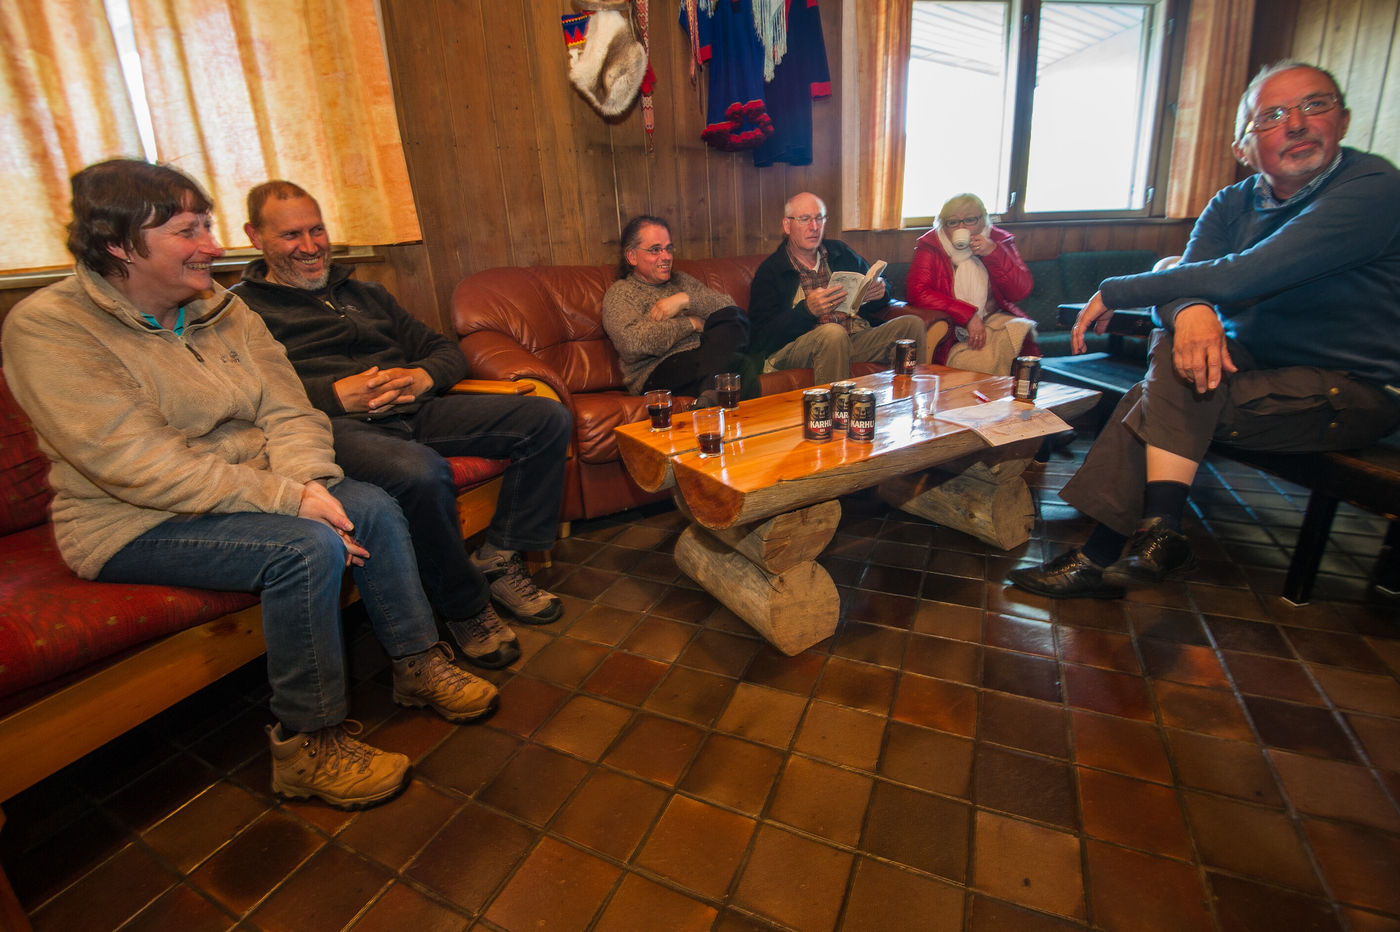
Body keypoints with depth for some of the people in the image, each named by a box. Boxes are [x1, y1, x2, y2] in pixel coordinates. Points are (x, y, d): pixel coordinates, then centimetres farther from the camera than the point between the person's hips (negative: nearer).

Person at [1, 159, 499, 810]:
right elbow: (139, 466, -24)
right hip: (135, 524, -6)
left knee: (373, 506, -15)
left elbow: (288, 412, -1)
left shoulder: (223, 310, 5)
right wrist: (286, 499, -30)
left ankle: (419, 666, -1)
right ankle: (309, 744, -14)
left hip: (246, 491, 6)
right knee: (308, 547, -29)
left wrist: (306, 484, -21)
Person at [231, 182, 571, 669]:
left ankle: (499, 557, -6)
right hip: (335, 425, -6)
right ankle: (463, 606, -15)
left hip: (415, 410, 6)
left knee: (548, 417, -9)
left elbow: (446, 349, 22)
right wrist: (335, 394, -18)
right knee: (422, 471, -41)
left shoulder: (366, 294, 28)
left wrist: (423, 376, -1)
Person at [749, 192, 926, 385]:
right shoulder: (770, 271, 3)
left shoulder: (840, 252, 21)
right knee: (833, 333, -37)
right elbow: (763, 336, -7)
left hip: (856, 337, 6)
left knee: (912, 324, -14)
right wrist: (807, 310, -22)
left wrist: (880, 291, 2)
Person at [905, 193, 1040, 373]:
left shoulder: (999, 240, 9)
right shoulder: (931, 246, 2)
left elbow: (1021, 291, 1)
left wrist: (993, 253, -13)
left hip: (994, 318, 4)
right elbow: (917, 292, -13)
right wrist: (968, 315, -17)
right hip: (952, 331, -3)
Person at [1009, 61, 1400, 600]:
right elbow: (1184, 281, -9)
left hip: (1352, 393, -5)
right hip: (1256, 368, 6)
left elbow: (1241, 276, -28)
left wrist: (1114, 292, -21)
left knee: (1168, 396, -26)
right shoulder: (1231, 205, 5)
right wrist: (1190, 309, -35)